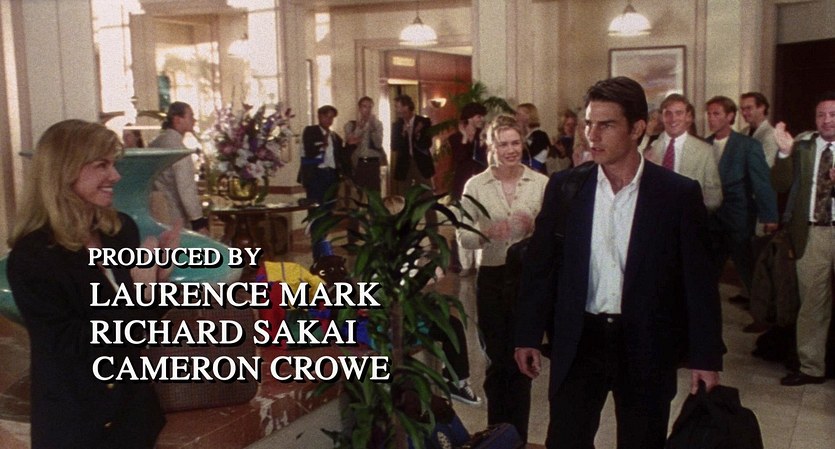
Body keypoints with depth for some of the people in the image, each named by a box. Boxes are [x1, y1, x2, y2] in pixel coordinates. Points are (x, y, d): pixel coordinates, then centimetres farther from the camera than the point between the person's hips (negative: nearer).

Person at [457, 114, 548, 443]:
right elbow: (463, 236, -3)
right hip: (492, 279, 0)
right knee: (497, 361, 12)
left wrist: (535, 228, -20)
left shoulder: (541, 183, -3)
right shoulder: (475, 186, -3)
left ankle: (518, 437, 27)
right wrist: (488, 234, -22)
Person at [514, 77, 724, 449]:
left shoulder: (679, 194, -6)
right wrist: (528, 335, 4)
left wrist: (706, 357, -4)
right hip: (579, 340, 1)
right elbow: (540, 265, 4)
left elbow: (699, 280, -3)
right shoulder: (564, 187, -1)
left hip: (647, 346, -1)